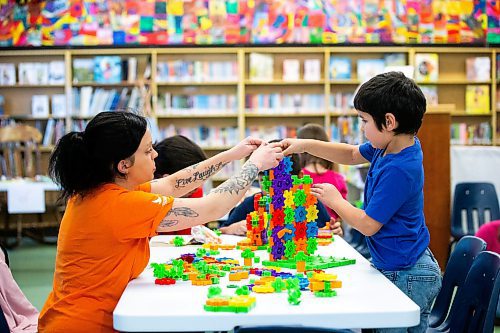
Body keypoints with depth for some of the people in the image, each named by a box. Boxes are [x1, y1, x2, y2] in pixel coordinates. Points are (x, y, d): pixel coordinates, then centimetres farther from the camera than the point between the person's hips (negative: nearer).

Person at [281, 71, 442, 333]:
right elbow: (352, 154, 19)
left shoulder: (399, 170, -27)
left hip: (405, 277, -9)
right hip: (395, 267, 9)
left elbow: (367, 225, -20)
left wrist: (335, 201, -3)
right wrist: (306, 145, 9)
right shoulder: (390, 145, 0)